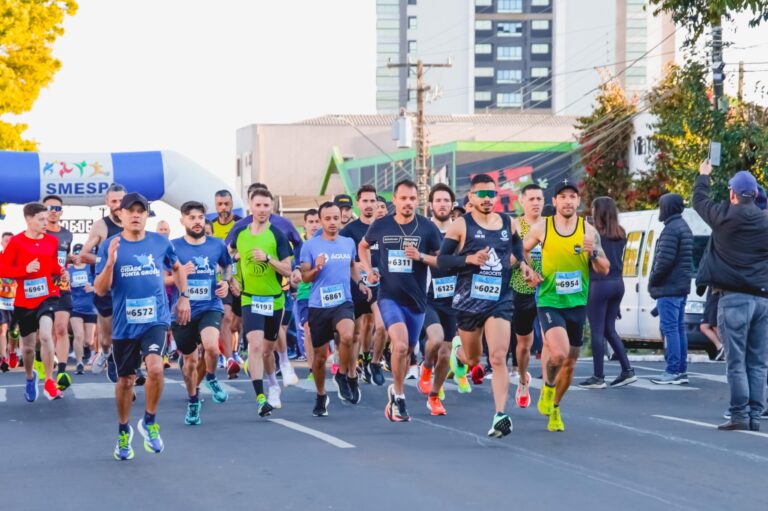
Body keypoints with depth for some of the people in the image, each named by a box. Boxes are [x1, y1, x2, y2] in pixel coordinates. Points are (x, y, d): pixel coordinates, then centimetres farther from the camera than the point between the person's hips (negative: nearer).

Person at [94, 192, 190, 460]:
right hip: (124, 324, 0)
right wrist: (110, 262, -22)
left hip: (155, 319, 0)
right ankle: (123, 431, 37)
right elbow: (100, 290, -7)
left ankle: (150, 421, -1)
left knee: (155, 367, -24)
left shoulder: (160, 242, 1)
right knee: (125, 380, 12)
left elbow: (177, 268, 22)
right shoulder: (110, 246, -4)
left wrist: (184, 296, 14)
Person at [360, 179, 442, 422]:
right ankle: (399, 396, -4)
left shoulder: (427, 228, -2)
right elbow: (363, 246, 21)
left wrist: (421, 257, -17)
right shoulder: (381, 226, 1)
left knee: (407, 350, 11)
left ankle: (396, 391, 33)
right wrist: (368, 269, 5)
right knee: (400, 345, -21)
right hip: (389, 296, -2)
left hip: (416, 299, 2)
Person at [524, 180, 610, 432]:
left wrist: (594, 253, -19)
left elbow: (605, 270, 0)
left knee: (569, 363, 10)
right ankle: (548, 388, 5)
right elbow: (522, 250, 16)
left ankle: (554, 409, 32)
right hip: (549, 302, -2)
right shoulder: (541, 228, -3)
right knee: (559, 353, -25)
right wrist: (530, 272, -1)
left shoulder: (588, 230, -1)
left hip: (577, 304, 3)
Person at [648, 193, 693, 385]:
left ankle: (673, 372, -11)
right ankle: (682, 370, 14)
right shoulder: (684, 227, 17)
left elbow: (665, 260, -21)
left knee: (669, 328, -9)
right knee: (679, 328, 12)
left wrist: (653, 280, -8)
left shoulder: (671, 229, -15)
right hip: (681, 287, 10)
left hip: (668, 288, -10)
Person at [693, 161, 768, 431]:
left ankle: (739, 415, -8)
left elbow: (699, 199, 16)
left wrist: (704, 176, 33)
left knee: (736, 362, -3)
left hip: (734, 297, -3)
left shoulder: (725, 216, -2)